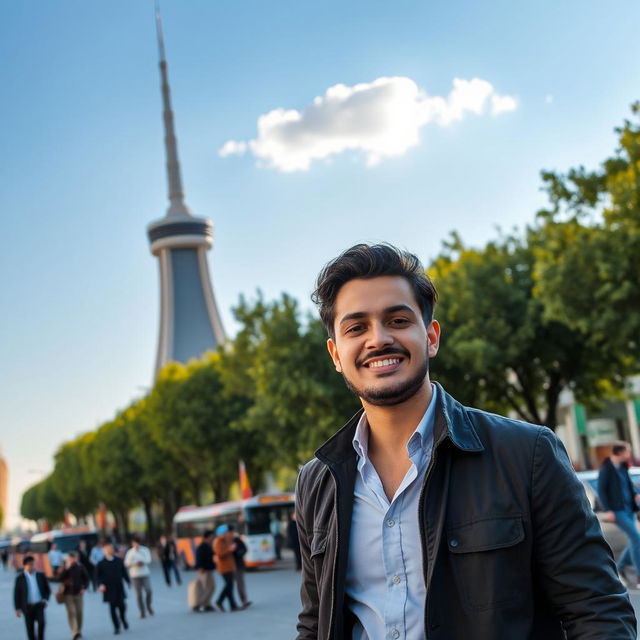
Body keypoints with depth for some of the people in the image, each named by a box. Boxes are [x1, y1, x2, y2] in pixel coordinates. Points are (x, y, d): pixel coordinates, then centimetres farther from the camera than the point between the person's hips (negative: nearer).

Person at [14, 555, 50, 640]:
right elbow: (16, 594, 0)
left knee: (41, 622, -19)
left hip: (39, 605, 0)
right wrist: (17, 608, -5)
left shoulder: (41, 575, 4)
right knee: (30, 628, 3)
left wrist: (46, 599, -7)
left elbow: (48, 589, 11)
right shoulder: (20, 578, -2)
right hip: (27, 607, 0)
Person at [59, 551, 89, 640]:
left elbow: (86, 578, 9)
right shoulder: (65, 568, -2)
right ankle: (75, 632, -16)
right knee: (71, 612, -11)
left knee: (79, 612, 7)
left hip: (78, 592, 2)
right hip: (68, 593, -2)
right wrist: (67, 568, -20)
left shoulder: (80, 567, 2)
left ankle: (79, 630, 23)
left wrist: (84, 588, -4)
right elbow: (61, 578, -16)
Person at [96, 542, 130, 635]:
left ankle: (123, 619, 30)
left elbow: (124, 572, 14)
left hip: (119, 588, 2)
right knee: (112, 607, -1)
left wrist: (128, 582, 12)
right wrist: (100, 584, -16)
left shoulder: (119, 561, 6)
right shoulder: (101, 564, -2)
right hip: (109, 589, -2)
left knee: (122, 605, -2)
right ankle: (116, 627, 13)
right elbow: (98, 576, 0)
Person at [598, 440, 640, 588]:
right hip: (616, 510, -8)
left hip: (628, 509, 8)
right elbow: (601, 490, -12)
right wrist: (607, 510, -17)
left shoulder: (622, 467, 13)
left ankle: (621, 568, 24)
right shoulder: (606, 469, -9)